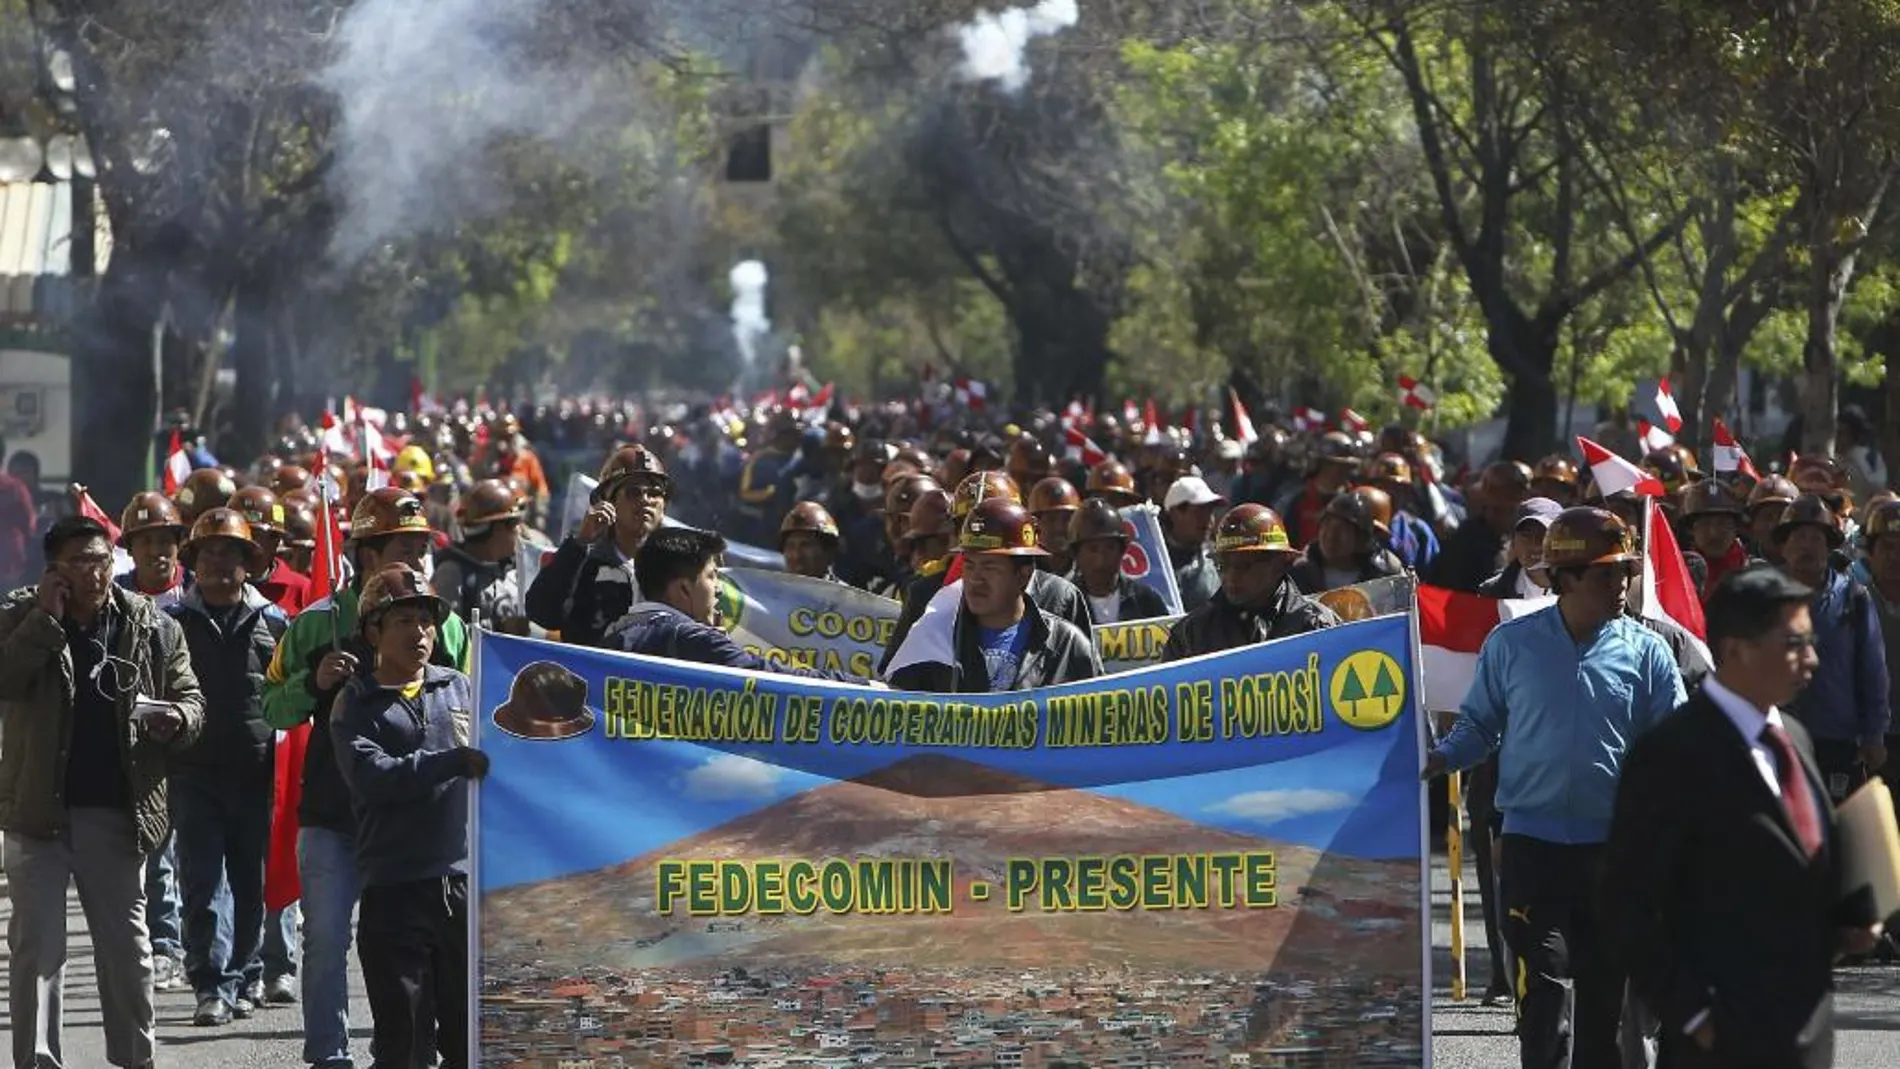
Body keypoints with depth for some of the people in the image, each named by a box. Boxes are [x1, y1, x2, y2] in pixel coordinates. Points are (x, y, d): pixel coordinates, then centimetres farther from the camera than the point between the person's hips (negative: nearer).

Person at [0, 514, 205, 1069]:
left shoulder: (152, 627, 4)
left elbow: (189, 696, 10)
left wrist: (178, 717, -13)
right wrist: (45, 618, -19)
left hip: (117, 811, 2)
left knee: (127, 943, 10)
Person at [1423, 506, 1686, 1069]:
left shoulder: (1644, 650, 3)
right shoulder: (1511, 643, 1)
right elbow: (1479, 725, 8)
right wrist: (1440, 758, -10)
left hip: (1615, 843, 2)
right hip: (1533, 840, -2)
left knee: (1604, 983, 10)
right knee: (1544, 979, -10)